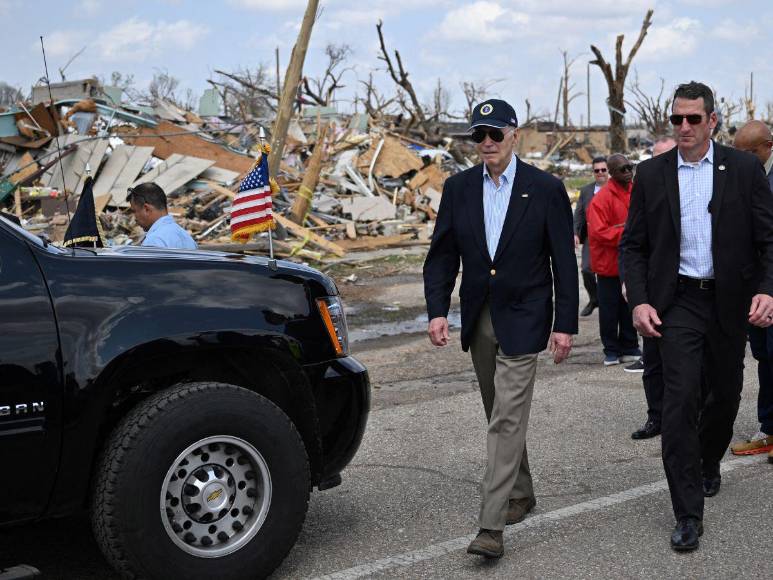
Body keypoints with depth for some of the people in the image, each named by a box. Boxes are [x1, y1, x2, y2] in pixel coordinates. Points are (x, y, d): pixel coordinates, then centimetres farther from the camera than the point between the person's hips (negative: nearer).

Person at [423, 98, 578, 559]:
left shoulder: (546, 189, -6)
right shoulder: (459, 188, 4)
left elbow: (564, 261, -5)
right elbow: (442, 255, 5)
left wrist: (565, 324, -8)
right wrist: (437, 309, -8)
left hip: (522, 319, -5)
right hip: (479, 318, 5)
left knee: (508, 418, -10)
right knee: (500, 415, 16)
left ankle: (492, 526, -10)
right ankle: (521, 492, 35)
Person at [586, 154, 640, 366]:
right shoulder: (601, 198, -12)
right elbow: (598, 232, -18)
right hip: (609, 263, -5)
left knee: (630, 307, 12)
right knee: (610, 309, 3)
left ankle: (629, 348, 23)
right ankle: (611, 350, 15)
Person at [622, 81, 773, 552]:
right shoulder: (652, 174, 3)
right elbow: (634, 246, 4)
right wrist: (639, 301, -8)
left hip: (729, 302, 1)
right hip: (677, 302, -1)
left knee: (726, 394, 15)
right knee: (680, 399, -9)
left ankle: (708, 461, 46)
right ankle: (688, 514, -3)